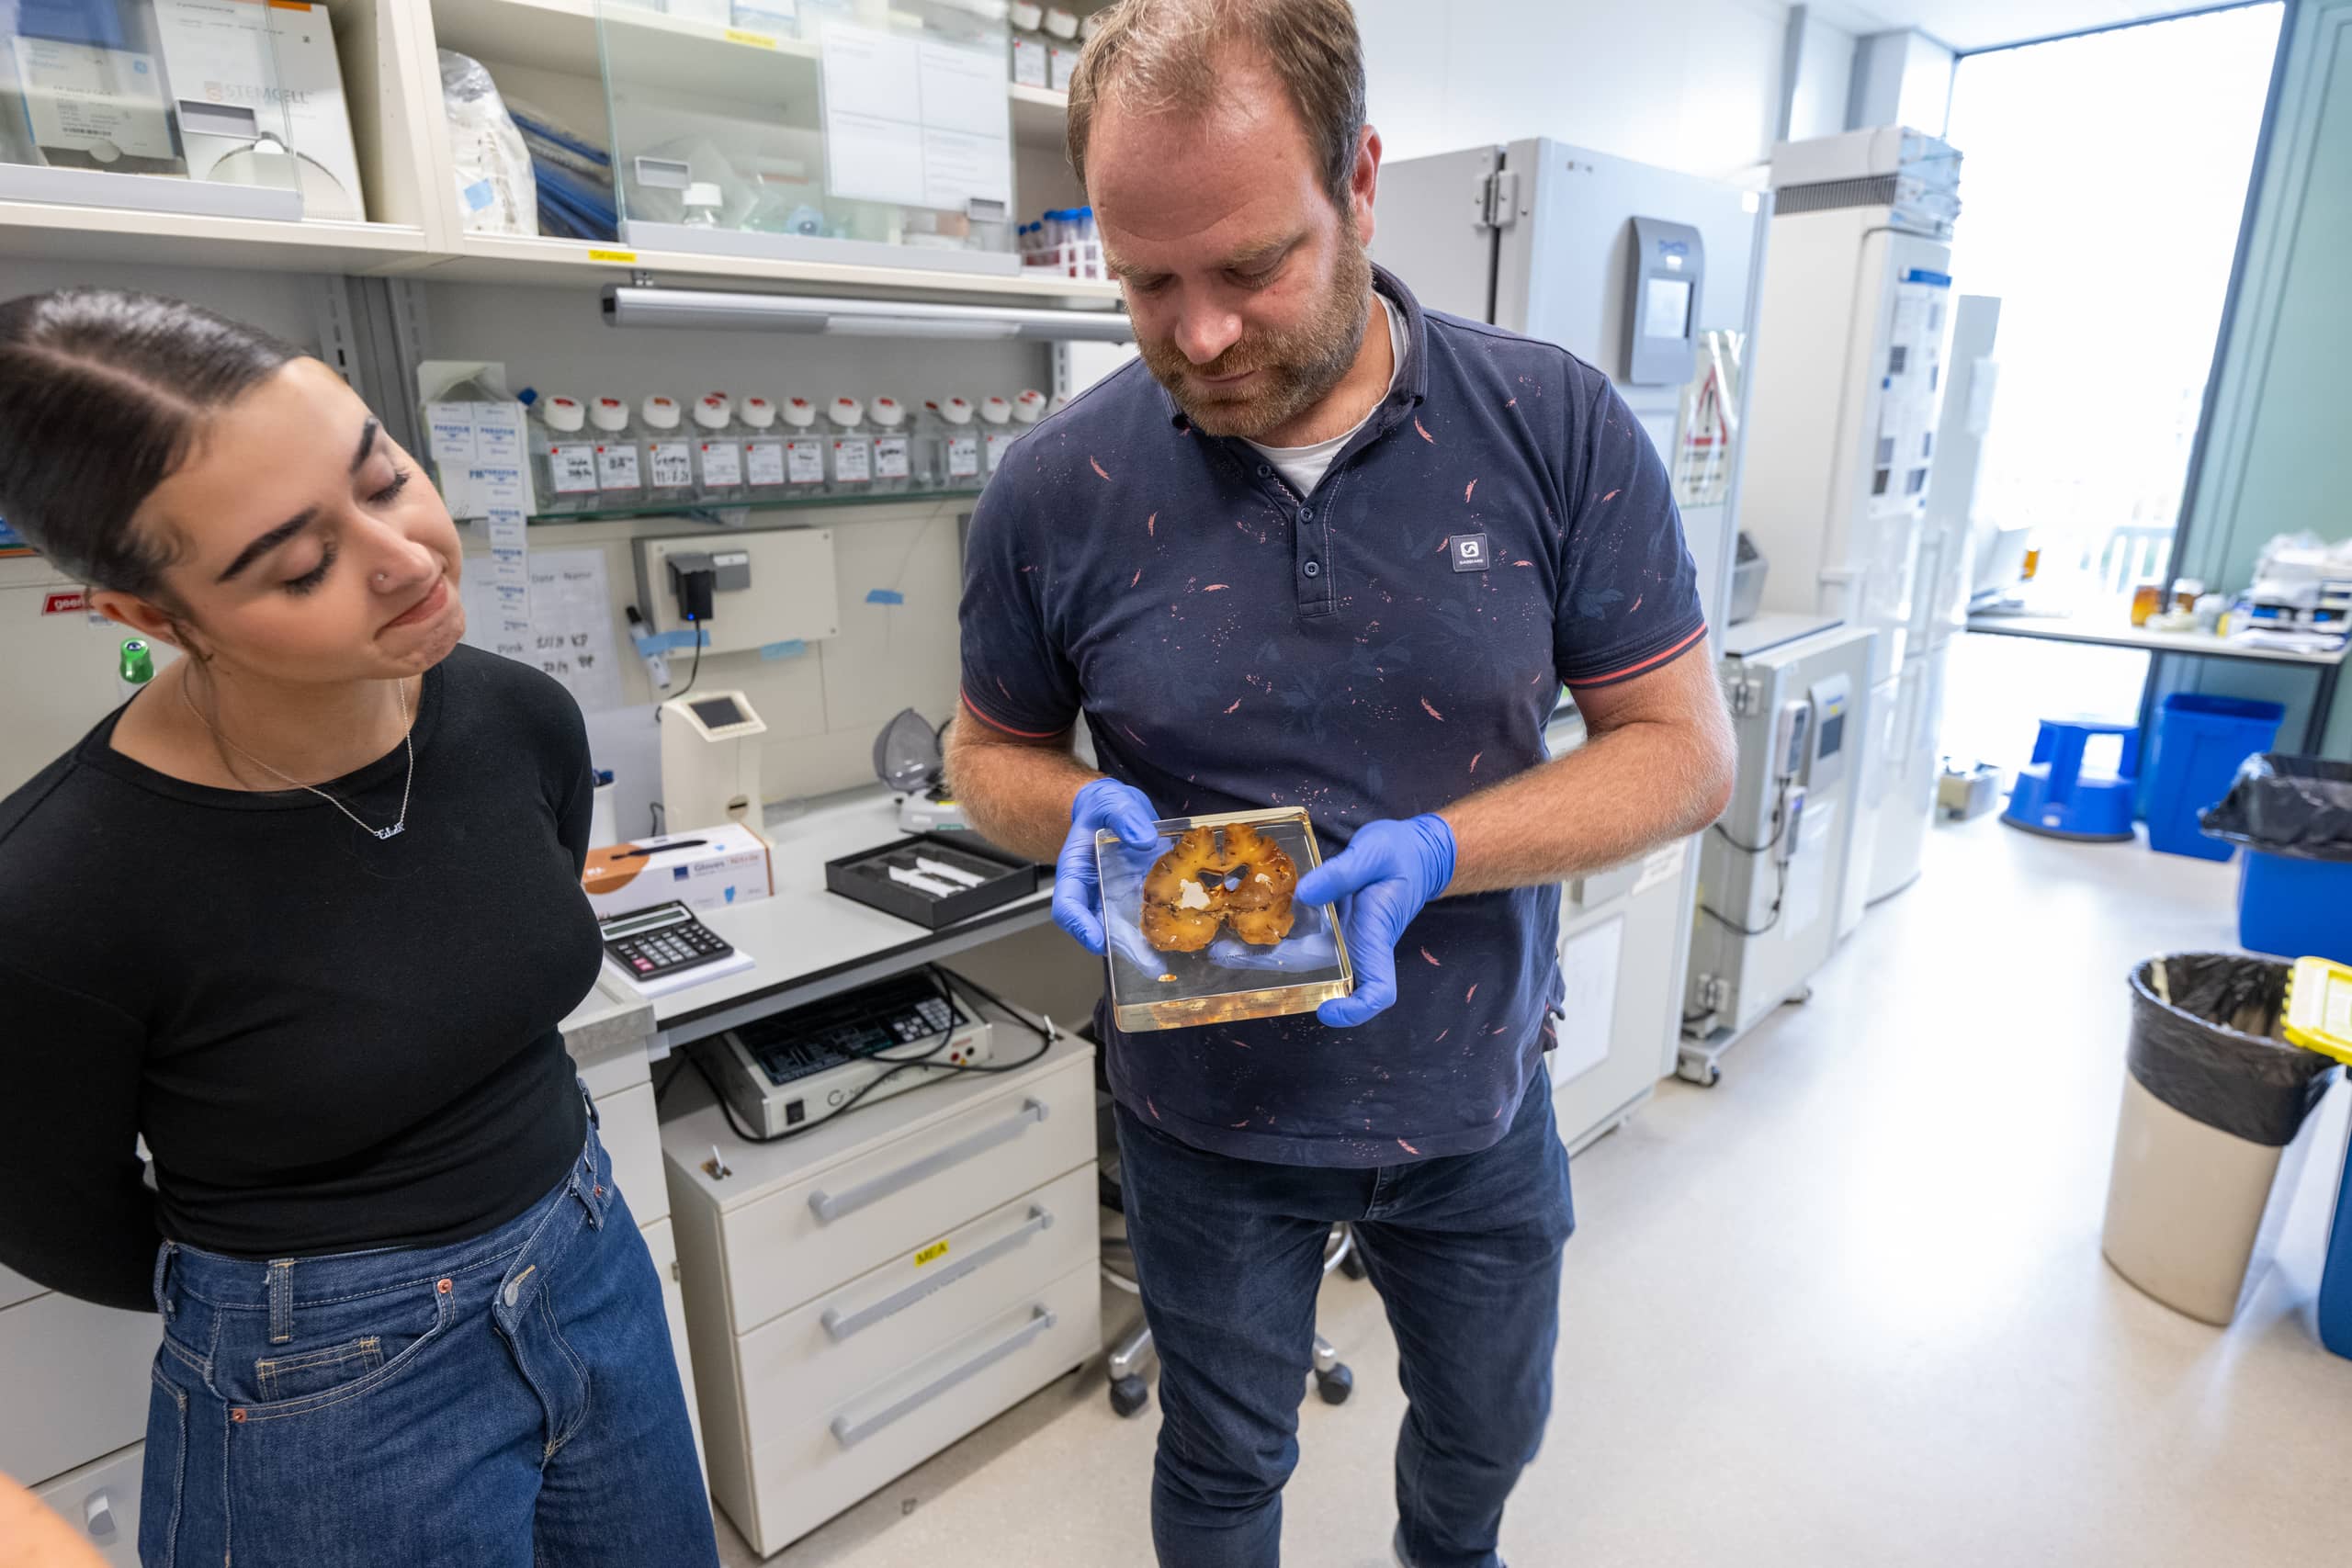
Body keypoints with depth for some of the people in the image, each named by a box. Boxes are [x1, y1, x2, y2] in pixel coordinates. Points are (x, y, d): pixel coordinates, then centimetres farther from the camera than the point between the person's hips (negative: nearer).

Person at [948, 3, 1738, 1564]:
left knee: (1487, 1433, 29)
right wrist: (1084, 815, -24)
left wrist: (1435, 853, -27)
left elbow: (1683, 748, -11)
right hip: (1211, 1113, -1)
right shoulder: (1059, 487, -15)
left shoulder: (1559, 428, -16)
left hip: (1479, 1094, 2)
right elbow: (995, 751, -1)